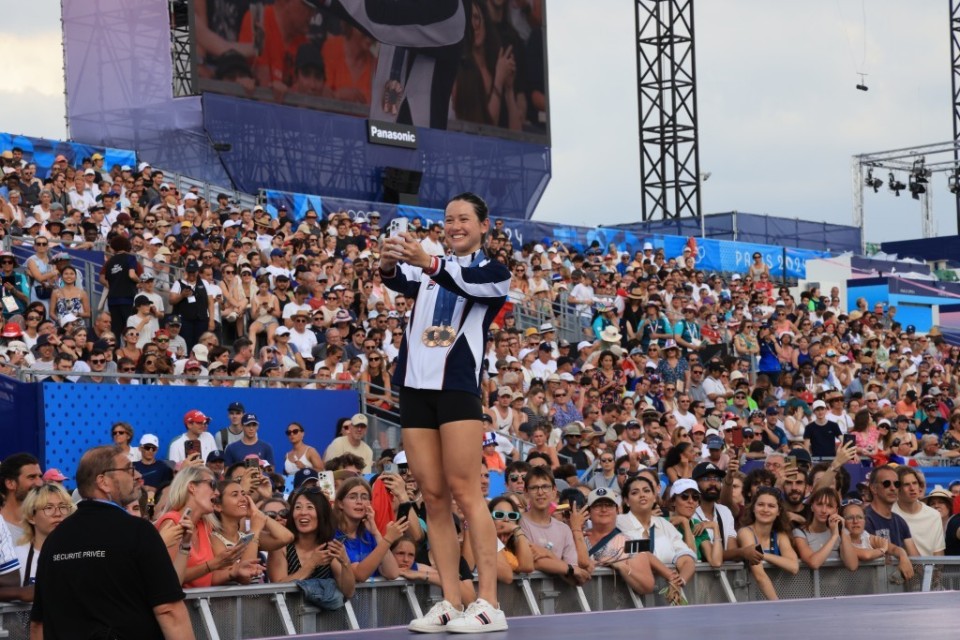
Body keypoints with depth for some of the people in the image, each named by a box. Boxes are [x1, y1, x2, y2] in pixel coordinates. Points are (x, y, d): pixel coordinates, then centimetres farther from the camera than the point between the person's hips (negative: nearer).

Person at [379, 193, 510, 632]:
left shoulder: (493, 272, 5)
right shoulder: (427, 266, 16)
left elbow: (463, 282, -17)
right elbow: (402, 283, -5)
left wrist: (427, 263, -37)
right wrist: (389, 267, -29)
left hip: (458, 385, -5)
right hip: (415, 385, 5)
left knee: (464, 490, -11)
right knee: (433, 496, 2)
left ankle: (488, 604, -12)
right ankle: (450, 602, 3)